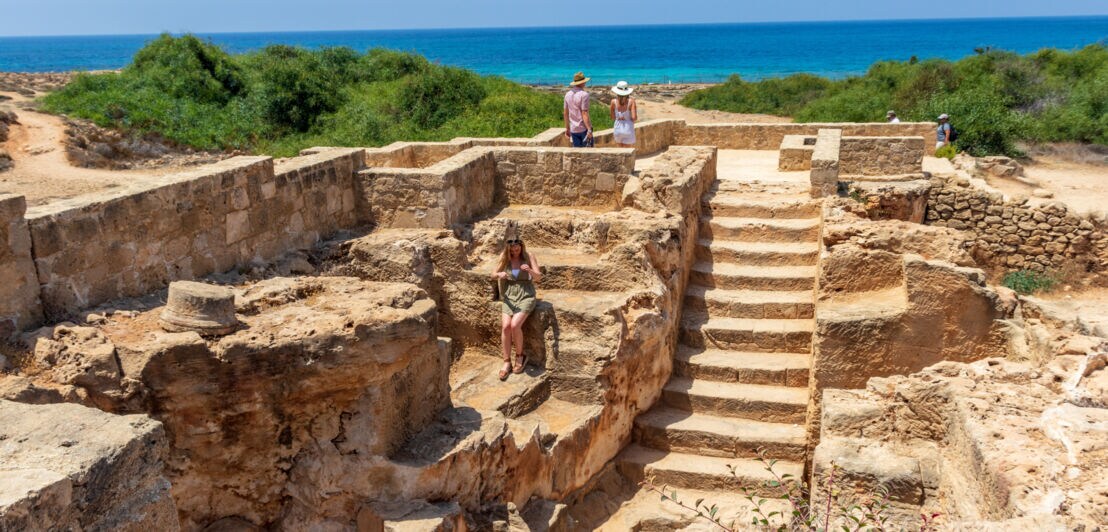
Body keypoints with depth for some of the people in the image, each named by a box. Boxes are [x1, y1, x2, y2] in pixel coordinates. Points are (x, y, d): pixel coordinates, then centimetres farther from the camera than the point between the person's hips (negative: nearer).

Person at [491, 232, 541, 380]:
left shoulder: (529, 256, -3)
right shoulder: (505, 258, 3)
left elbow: (539, 277, -7)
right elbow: (493, 275, 7)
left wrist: (530, 270, -29)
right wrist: (500, 275, -17)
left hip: (526, 296, -3)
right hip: (509, 296, 3)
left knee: (515, 325, -26)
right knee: (505, 326, -21)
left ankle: (520, 355, -2)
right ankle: (507, 361, -9)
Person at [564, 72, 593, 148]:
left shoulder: (568, 94, 7)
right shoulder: (584, 94, -14)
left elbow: (565, 113, 11)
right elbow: (584, 114, -18)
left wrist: (567, 128, 20)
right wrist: (589, 130, -18)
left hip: (573, 129, 6)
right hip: (584, 128, -6)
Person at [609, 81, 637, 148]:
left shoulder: (613, 102, -8)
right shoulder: (631, 101, -13)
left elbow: (613, 117, 3)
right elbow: (634, 118, -16)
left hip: (618, 128, 2)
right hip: (628, 130, -2)